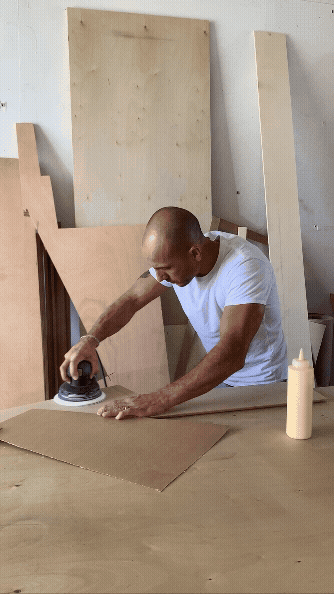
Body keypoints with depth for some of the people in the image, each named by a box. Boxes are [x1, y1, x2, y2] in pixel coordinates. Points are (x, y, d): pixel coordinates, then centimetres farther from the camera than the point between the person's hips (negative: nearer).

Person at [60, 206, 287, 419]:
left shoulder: (245, 265, -34)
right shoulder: (172, 255, -12)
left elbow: (232, 354, -42)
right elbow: (132, 299, -1)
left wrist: (161, 400, -45)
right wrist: (91, 339, -18)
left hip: (260, 381, -5)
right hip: (219, 374, 5)